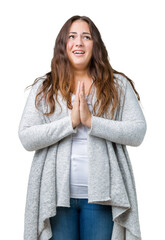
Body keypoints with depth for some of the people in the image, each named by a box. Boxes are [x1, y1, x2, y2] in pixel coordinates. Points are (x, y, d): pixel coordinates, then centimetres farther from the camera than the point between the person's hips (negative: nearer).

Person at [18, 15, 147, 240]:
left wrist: (91, 121, -15)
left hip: (101, 195, 0)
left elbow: (138, 133, -5)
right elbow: (26, 138, -4)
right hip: (57, 194, 1)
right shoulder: (43, 88, 5)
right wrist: (71, 121, -14)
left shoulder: (118, 85, 4)